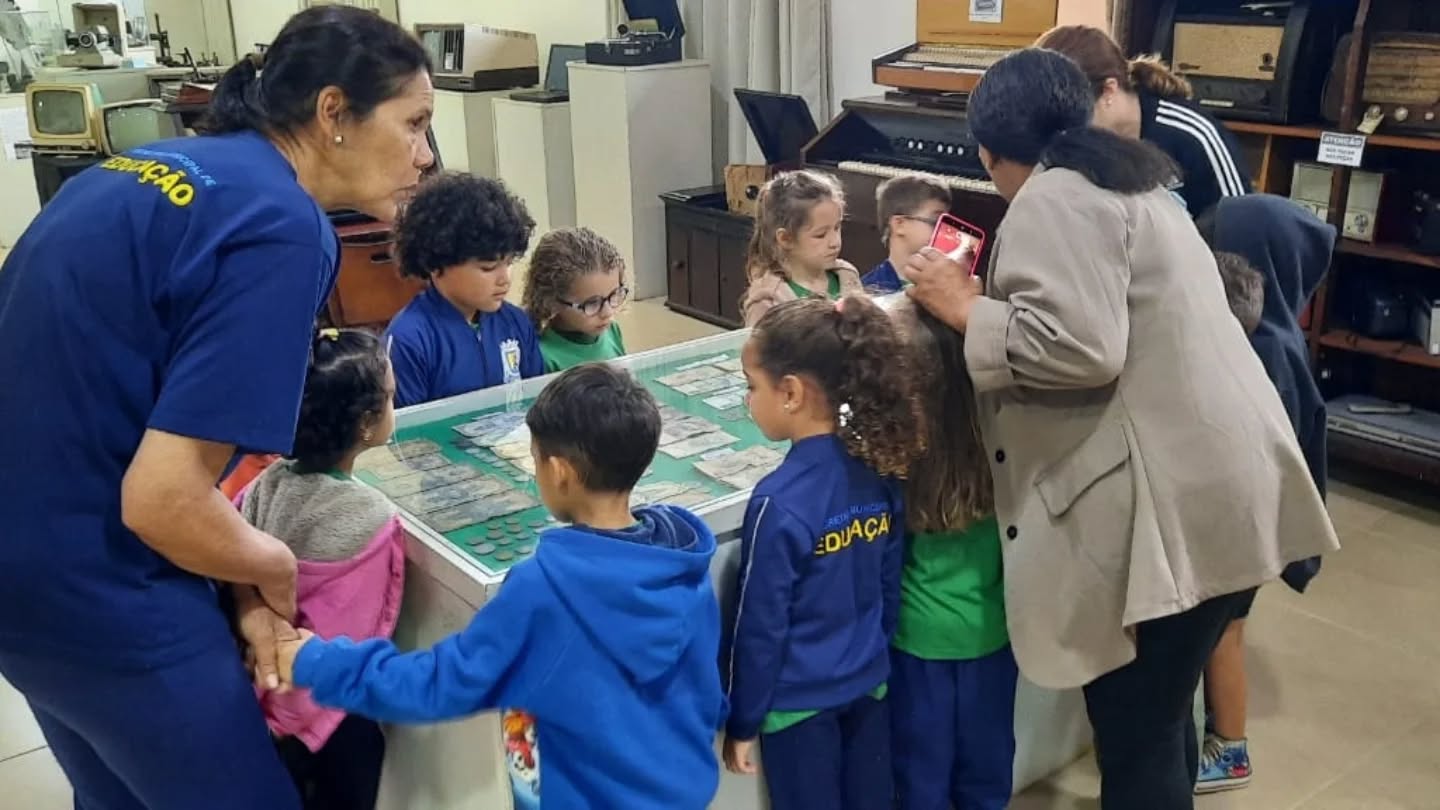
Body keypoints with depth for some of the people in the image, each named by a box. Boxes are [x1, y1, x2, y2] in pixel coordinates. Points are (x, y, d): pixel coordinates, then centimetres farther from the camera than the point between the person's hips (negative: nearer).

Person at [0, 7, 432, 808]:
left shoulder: (154, 170, 6)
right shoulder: (283, 228, -20)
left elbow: (111, 402, 10)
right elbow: (163, 499, -25)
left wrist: (242, 587, 4)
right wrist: (275, 569, -4)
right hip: (99, 595, -8)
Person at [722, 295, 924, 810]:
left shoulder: (780, 502, -24)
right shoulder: (877, 473, -6)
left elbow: (760, 625, -17)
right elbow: (890, 588, 5)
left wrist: (742, 721, -6)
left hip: (800, 701, -5)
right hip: (869, 684, 6)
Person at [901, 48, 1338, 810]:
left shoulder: (1053, 199, -10)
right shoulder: (1126, 180, 20)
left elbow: (1074, 347, -21)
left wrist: (965, 309, -8)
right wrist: (988, 296, 21)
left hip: (1171, 502, -10)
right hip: (1211, 484, 10)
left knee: (1133, 732, 3)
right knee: (1155, 710, 22)